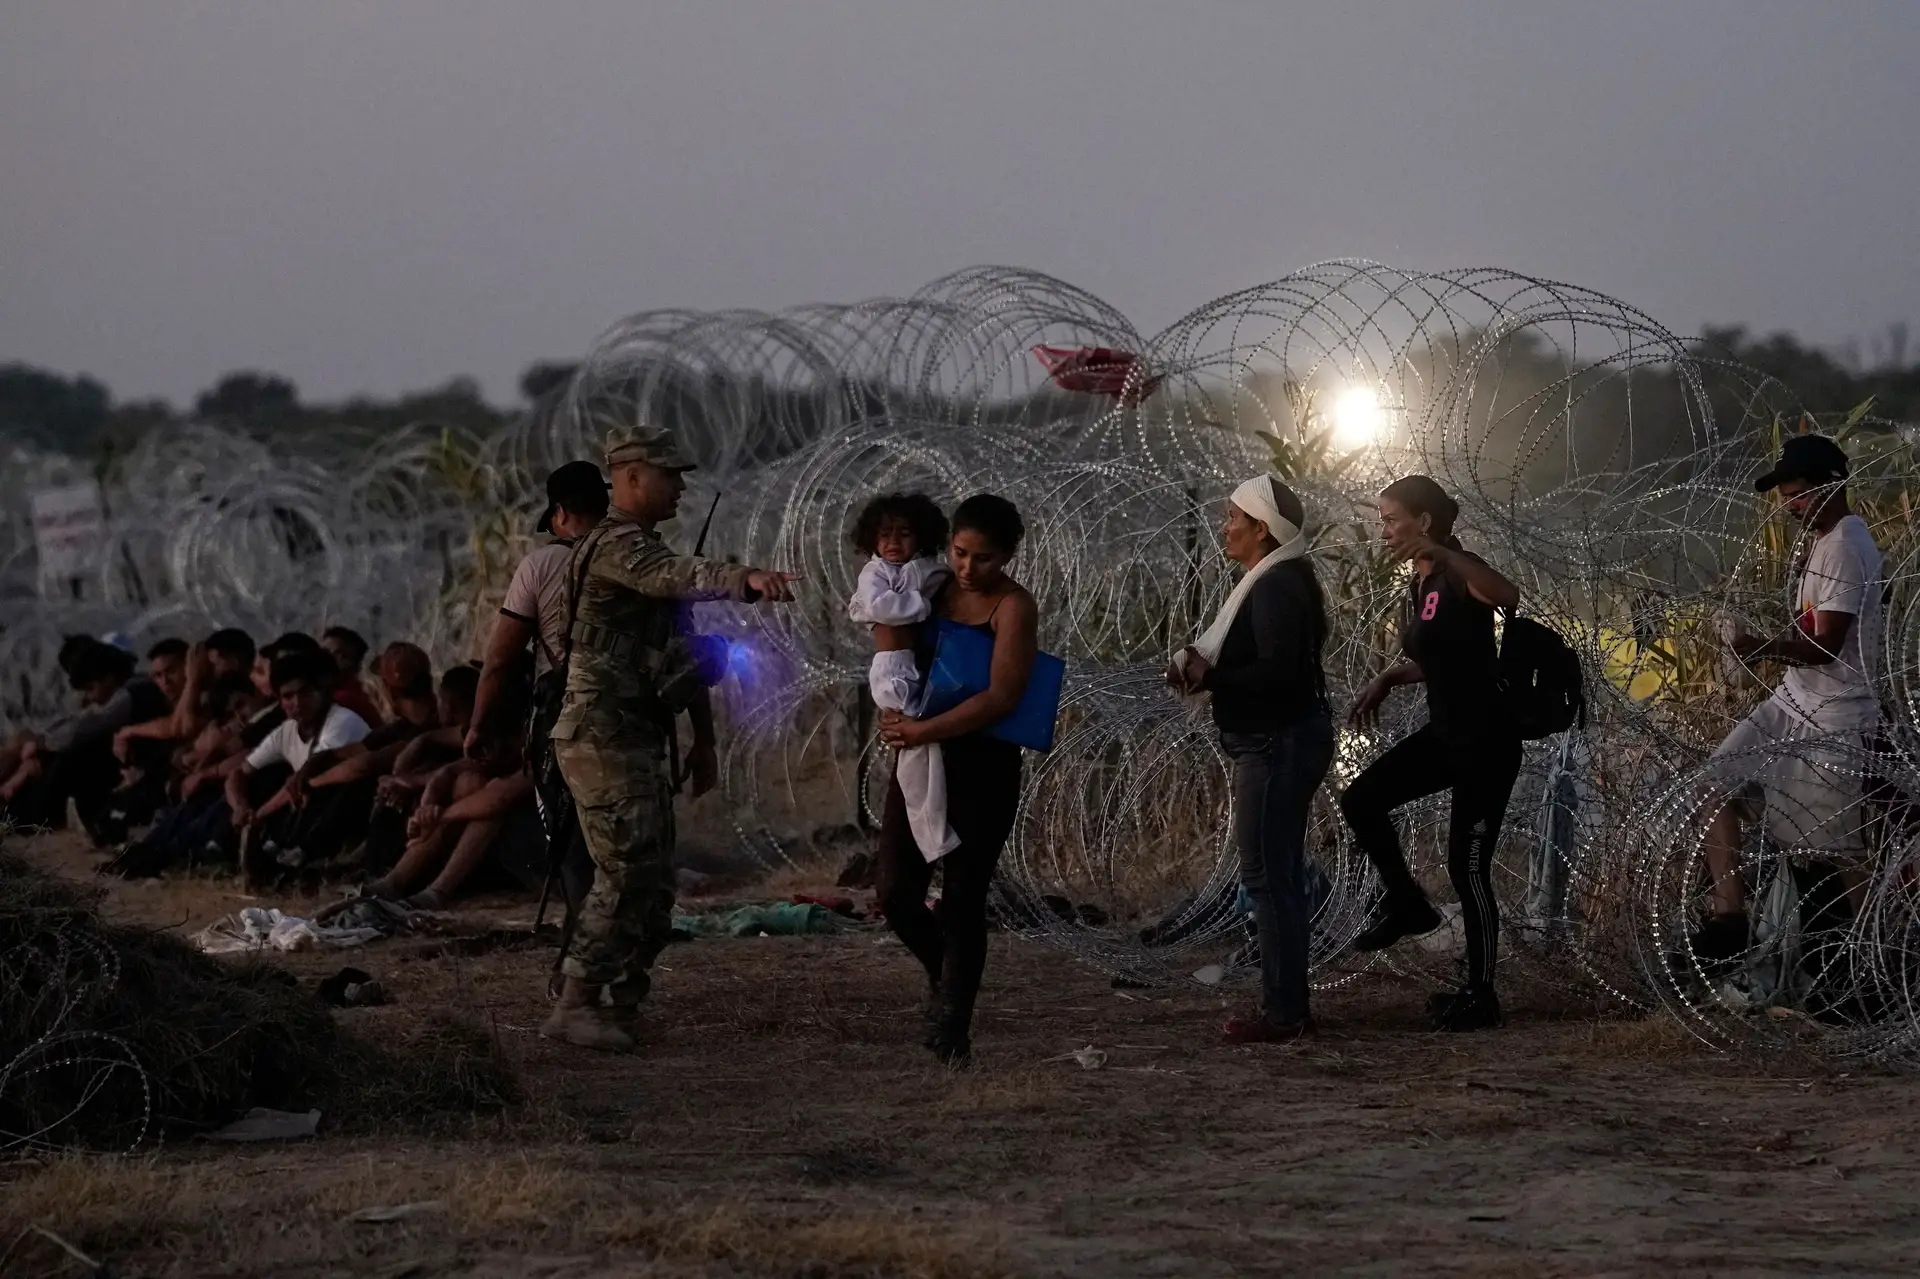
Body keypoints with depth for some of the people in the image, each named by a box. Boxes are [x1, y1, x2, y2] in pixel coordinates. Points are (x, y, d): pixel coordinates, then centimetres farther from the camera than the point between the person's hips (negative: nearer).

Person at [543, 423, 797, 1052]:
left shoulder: (640, 547, 21)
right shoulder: (616, 545, -14)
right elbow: (680, 576, -36)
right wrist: (748, 579, -52)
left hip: (637, 738, 11)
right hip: (603, 735, -11)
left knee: (651, 882, 11)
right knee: (626, 871, -14)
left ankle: (618, 1006, 16)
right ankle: (577, 1005, -11)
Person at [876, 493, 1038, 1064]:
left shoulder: (1013, 608, -11)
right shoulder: (936, 591, 7)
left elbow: (1000, 698, -20)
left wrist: (921, 730, -21)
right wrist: (893, 712, -4)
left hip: (983, 765, -6)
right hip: (922, 760, 6)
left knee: (962, 900, -3)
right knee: (895, 892, 1)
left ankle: (953, 1027, 6)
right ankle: (943, 972, 29)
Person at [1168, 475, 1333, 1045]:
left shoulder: (1277, 586, -17)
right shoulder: (1277, 580, 16)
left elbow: (1277, 670, -25)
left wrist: (1209, 678, -19)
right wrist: (1207, 664, 6)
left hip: (1278, 744, -11)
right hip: (1276, 742, 11)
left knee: (1267, 875, -9)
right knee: (1279, 875, 14)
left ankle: (1283, 1012, -8)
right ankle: (1288, 1007, 19)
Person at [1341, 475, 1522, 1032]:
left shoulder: (1459, 574, -18)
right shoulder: (1418, 585, 9)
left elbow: (1508, 596, -42)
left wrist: (1437, 552, -48)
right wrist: (1386, 680, 8)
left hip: (1486, 743, -9)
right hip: (1444, 734, 9)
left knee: (1467, 868, -4)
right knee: (1361, 799, 0)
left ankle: (1480, 997, 8)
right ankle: (1407, 905, 16)